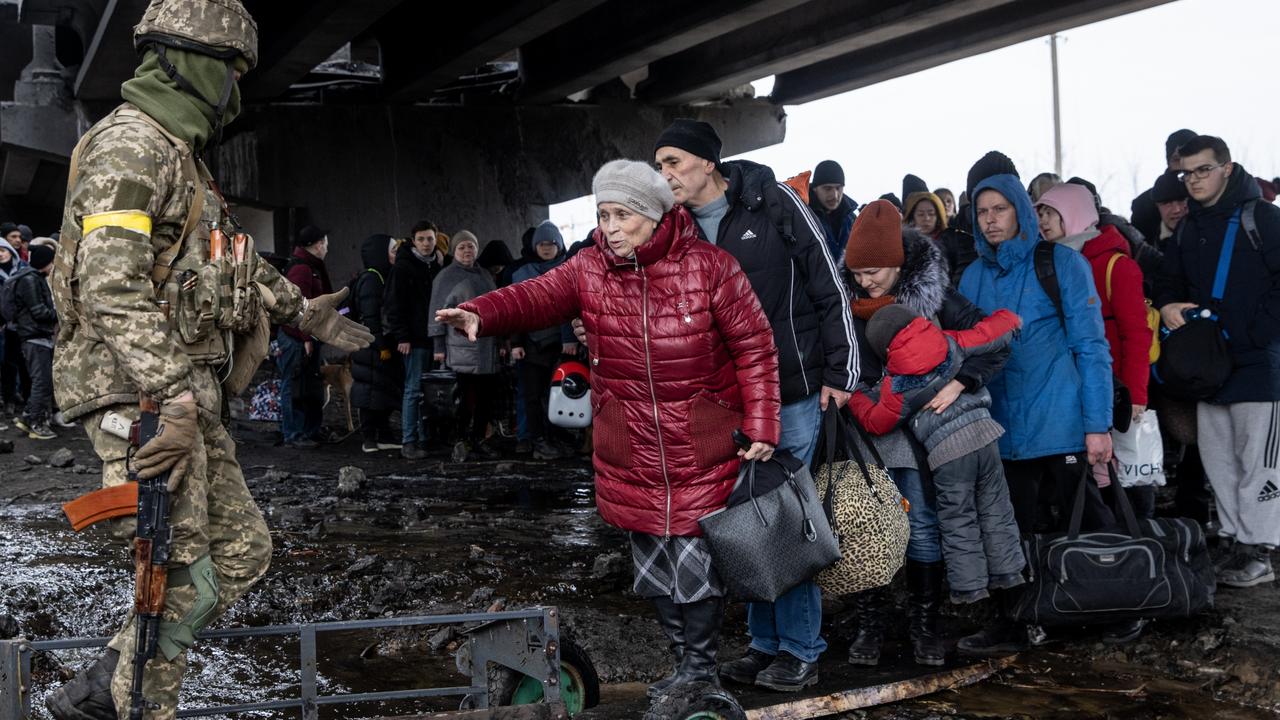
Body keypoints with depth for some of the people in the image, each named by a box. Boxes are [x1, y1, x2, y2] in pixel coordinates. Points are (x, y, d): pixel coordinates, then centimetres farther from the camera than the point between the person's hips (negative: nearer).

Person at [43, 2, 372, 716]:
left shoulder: (179, 154, 20)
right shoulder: (130, 144, -13)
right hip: (139, 394, -10)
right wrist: (178, 399, -27)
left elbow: (232, 262, 32)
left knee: (244, 550, 12)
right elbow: (110, 287, -23)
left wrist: (305, 311, 33)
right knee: (182, 581, -6)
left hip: (184, 393, 10)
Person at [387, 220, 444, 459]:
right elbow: (394, 305, -8)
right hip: (415, 339, -6)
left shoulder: (439, 265, 15)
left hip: (435, 337, 6)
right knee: (414, 390, -6)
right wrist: (401, 337, -14)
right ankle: (409, 442, -3)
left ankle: (425, 439, 11)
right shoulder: (403, 267, -3)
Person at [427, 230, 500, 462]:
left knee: (486, 397, 5)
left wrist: (501, 340, 21)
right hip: (462, 347, -6)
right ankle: (461, 442, 0)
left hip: (488, 346, 6)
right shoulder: (446, 277, 0)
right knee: (467, 397, -9)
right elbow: (437, 312, -2)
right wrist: (438, 347, -6)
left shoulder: (484, 275, 18)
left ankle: (478, 439, 16)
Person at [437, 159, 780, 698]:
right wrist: (480, 314, -35)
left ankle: (701, 667, 19)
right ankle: (683, 659, 30)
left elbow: (754, 348, -6)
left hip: (702, 451, -4)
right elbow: (536, 297, -15)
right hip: (630, 456, 4)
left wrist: (760, 427, -10)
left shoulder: (708, 266, -9)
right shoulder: (590, 269, 0)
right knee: (652, 565, 13)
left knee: (696, 561, 0)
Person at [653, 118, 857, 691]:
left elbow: (830, 288, -4)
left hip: (793, 391, -5)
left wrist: (838, 372, -7)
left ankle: (801, 650, 11)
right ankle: (766, 642, 22)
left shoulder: (773, 204, -6)